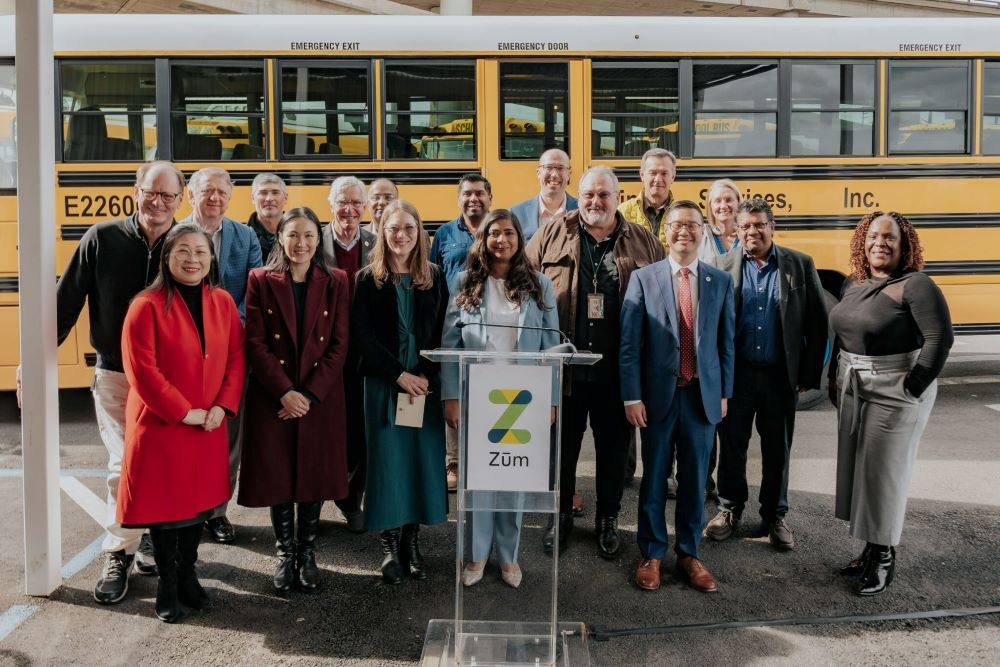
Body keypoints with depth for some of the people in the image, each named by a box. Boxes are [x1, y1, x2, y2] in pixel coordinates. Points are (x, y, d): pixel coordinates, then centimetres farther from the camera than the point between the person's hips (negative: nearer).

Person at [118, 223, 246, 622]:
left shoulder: (223, 302, 4)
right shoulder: (147, 306, -12)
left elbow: (236, 357, 5)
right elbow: (141, 369, -15)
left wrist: (223, 406, -8)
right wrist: (183, 412, -15)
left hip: (209, 427, 4)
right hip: (160, 426, -4)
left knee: (199, 500, 14)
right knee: (164, 503, 6)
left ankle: (187, 575, 32)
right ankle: (167, 585, 23)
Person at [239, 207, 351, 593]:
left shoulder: (335, 282, 3)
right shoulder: (261, 280, 1)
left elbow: (339, 345, -2)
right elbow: (255, 344, -5)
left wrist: (310, 394, -11)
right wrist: (284, 392, -14)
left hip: (321, 398, 1)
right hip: (272, 398, 0)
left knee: (314, 475, 7)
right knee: (277, 477, 5)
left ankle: (308, 554, 24)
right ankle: (285, 554, 23)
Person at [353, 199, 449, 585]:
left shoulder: (434, 277, 7)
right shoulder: (369, 279, 2)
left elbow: (442, 333, 4)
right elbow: (362, 335, -5)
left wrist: (426, 375, -10)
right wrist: (399, 374, -12)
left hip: (425, 382, 2)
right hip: (383, 383, -2)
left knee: (423, 458, 4)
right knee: (387, 459, 1)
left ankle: (411, 541, 18)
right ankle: (390, 546, 12)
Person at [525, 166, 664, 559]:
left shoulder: (643, 243, 5)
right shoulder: (552, 236, 3)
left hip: (617, 370, 1)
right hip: (564, 367, 0)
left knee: (614, 449, 13)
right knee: (562, 447, 13)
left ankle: (608, 521, 31)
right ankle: (560, 518, 31)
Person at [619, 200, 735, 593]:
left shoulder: (720, 282, 5)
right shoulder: (643, 279, -2)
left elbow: (726, 342, 8)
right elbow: (629, 343, -4)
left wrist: (724, 393, 6)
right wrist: (632, 397, -8)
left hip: (703, 395, 2)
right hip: (658, 394, -2)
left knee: (695, 479, 10)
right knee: (654, 479, 9)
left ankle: (689, 555, 26)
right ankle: (651, 555, 24)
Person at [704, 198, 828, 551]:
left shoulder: (800, 265, 0)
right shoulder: (723, 265, -1)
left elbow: (818, 322, 1)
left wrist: (810, 373, -1)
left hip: (781, 376, 0)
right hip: (735, 373, 0)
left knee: (778, 450, 12)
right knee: (732, 445, 11)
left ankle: (775, 515, 29)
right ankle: (730, 509, 30)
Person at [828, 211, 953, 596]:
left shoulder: (915, 285, -15)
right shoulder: (853, 283, 7)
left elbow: (940, 338, -19)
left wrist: (912, 388, -18)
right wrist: (835, 377, 12)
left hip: (895, 392, -7)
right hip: (853, 390, 7)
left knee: (885, 473, 0)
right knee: (857, 469, 12)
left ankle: (885, 558, 15)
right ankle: (869, 550, 25)